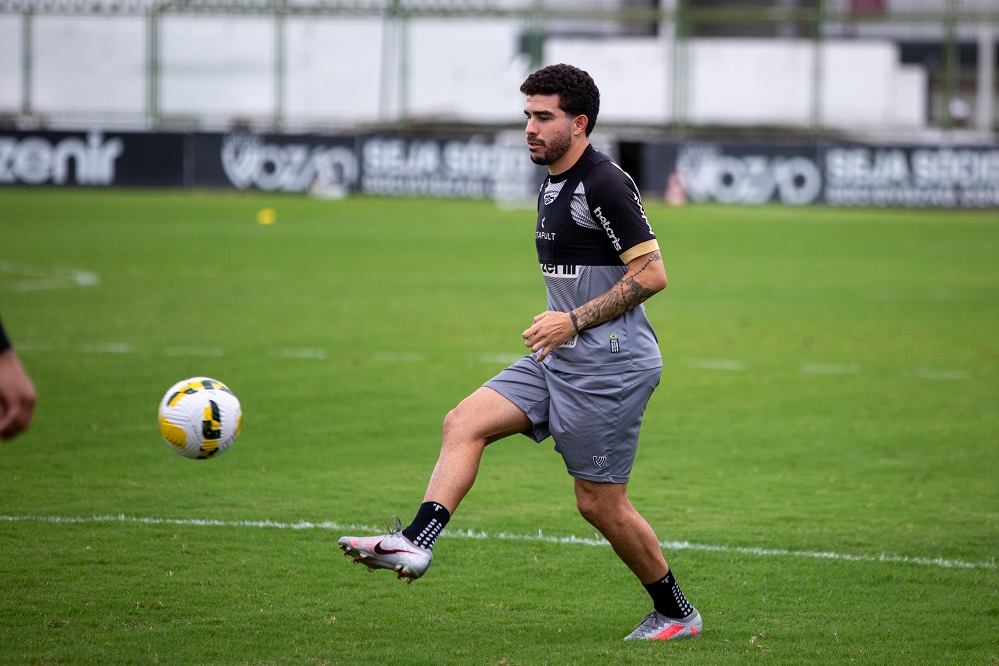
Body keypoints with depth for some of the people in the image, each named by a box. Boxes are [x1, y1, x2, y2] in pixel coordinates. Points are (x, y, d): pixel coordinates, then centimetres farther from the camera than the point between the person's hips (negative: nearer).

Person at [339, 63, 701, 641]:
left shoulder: (605, 184, -15)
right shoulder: (554, 186, 14)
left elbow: (652, 273, -18)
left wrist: (574, 320, -18)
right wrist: (558, 325, 16)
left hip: (609, 366, -9)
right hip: (560, 361, 9)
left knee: (600, 503, -3)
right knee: (464, 422, -6)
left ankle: (676, 614, 14)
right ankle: (416, 543, -17)